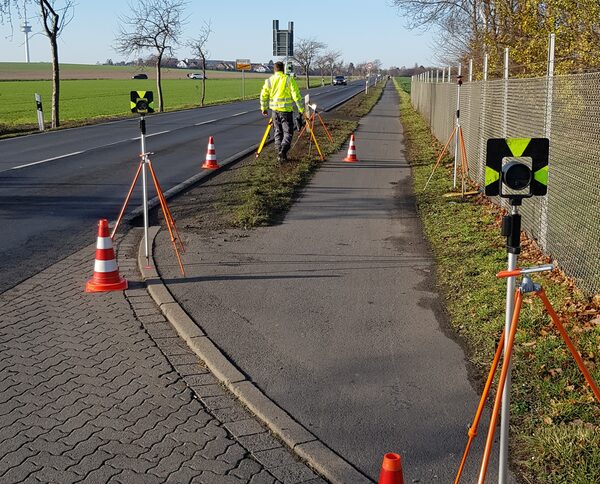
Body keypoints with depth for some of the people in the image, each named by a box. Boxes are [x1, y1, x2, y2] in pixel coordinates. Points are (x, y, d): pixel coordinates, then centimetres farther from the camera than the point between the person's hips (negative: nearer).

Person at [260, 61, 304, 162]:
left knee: (278, 132, 15)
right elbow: (296, 96, -9)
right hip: (286, 110, -4)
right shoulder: (289, 80, -5)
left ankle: (280, 155, 15)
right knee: (288, 132, 2)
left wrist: (264, 108, 20)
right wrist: (301, 110, -4)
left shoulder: (269, 80, 5)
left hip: (274, 110, 4)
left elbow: (263, 96, 7)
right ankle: (283, 151, -19)